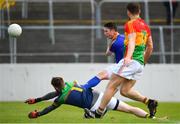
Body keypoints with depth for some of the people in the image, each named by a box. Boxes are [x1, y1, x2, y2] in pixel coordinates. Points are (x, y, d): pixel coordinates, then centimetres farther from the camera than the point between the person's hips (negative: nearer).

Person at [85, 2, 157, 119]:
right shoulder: (145, 26, 19)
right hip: (140, 64, 8)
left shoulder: (130, 24, -4)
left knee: (111, 86, -4)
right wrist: (144, 61, 37)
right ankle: (149, 102, -6)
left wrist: (128, 56, -35)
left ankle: (99, 112, -4)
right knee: (125, 90, 8)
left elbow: (132, 41, -21)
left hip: (131, 60, -8)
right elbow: (150, 47, 24)